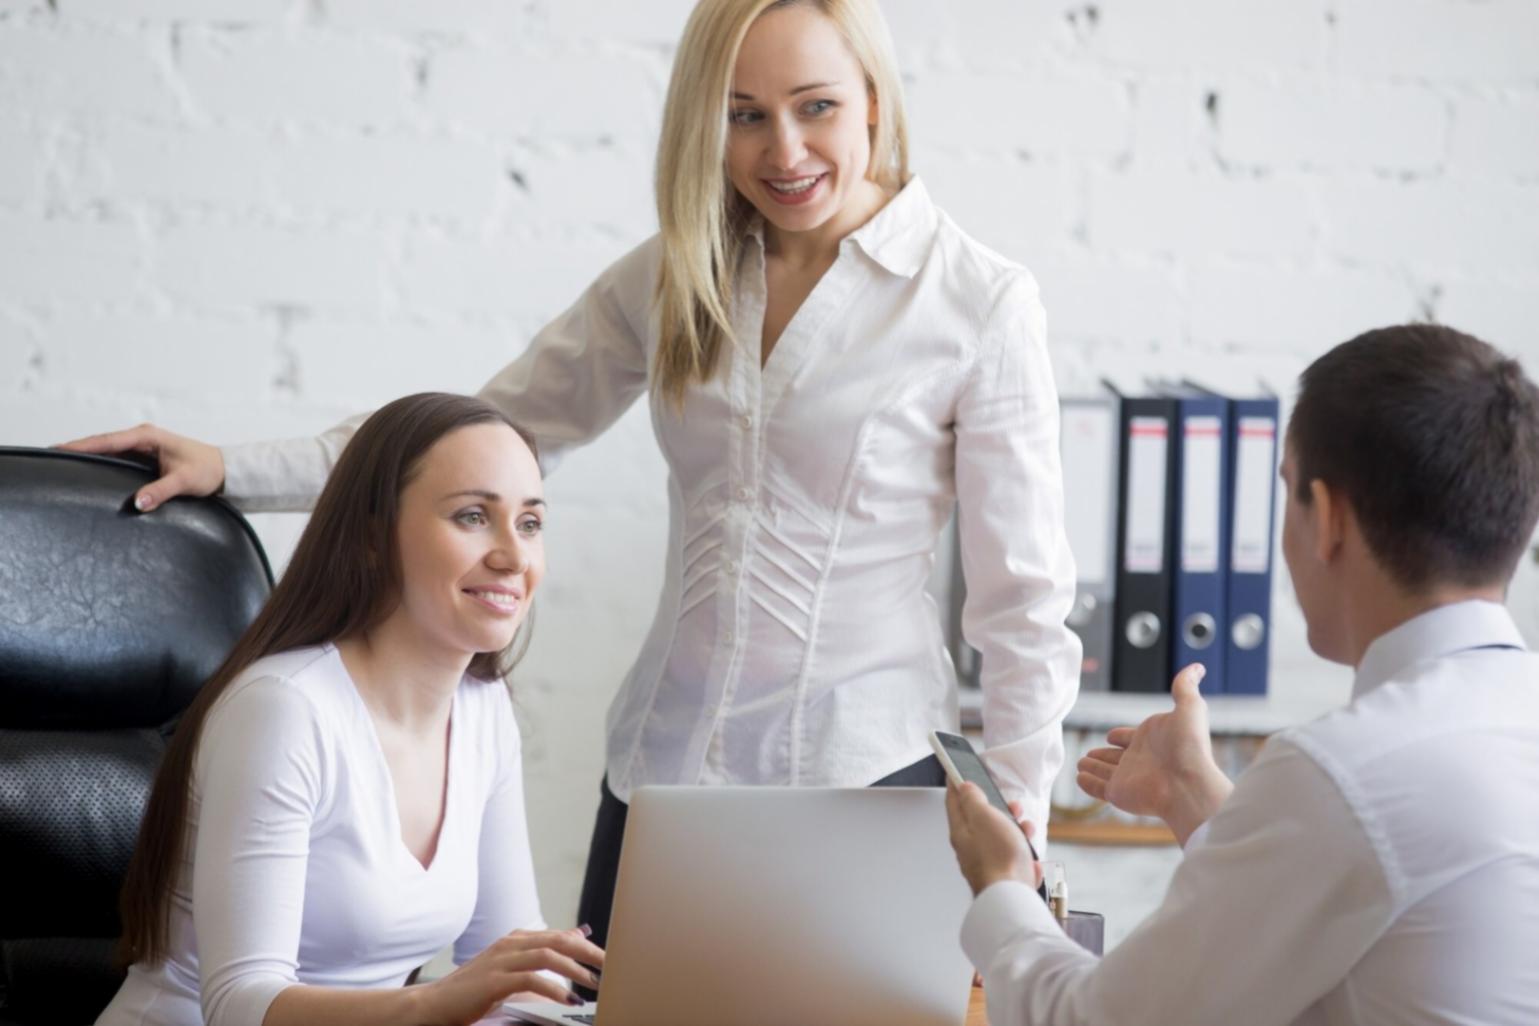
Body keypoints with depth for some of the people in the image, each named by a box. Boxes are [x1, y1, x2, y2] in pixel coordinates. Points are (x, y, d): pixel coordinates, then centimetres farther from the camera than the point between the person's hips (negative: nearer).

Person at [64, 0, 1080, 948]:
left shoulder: (980, 302, -6)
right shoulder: (671, 278, 7)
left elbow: (1023, 600, -5)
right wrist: (230, 469, 5)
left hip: (862, 781, -4)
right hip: (661, 769, 4)